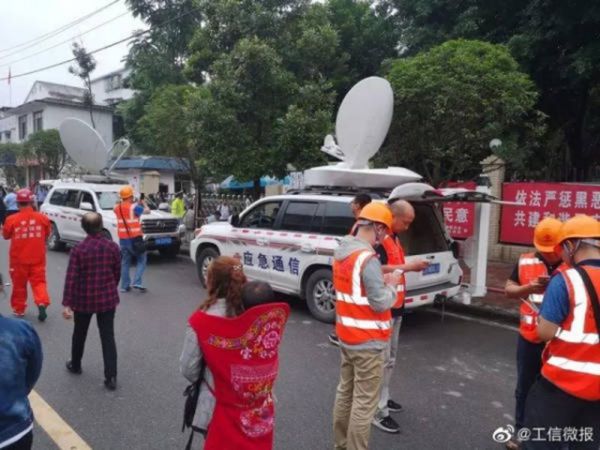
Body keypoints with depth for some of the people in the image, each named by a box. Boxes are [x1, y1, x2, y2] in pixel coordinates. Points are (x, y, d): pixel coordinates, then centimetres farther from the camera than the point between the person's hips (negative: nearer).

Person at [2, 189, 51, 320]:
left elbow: (6, 235, 5)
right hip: (37, 258, 1)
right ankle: (42, 303, -13)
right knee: (39, 281, 7)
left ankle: (19, 309, 25)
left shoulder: (11, 219, -11)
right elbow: (47, 234, 8)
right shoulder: (42, 218, -6)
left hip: (19, 259, 0)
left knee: (19, 284, 14)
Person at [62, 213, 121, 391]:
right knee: (108, 337, 3)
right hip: (107, 298, 1)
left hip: (84, 299, -1)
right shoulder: (113, 247, -6)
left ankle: (75, 365, 43)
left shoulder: (78, 250, -13)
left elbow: (71, 278, -14)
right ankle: (111, 377, 1)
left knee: (79, 333, 22)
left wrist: (67, 304, -11)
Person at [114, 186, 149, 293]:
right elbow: (147, 211, -1)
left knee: (125, 262, 13)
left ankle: (125, 286, 15)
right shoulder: (134, 207, -12)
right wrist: (143, 204, 16)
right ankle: (137, 282, -5)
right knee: (141, 260, 7)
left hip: (123, 239, 5)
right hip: (134, 238, -5)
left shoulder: (117, 208, 4)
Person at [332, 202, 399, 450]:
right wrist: (391, 285, -4)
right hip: (367, 341, -9)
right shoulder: (368, 258, -23)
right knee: (364, 402, 3)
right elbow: (381, 302, -21)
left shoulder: (341, 252, 5)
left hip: (346, 336, 9)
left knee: (345, 392, 20)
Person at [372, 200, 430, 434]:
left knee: (391, 357, 19)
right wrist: (408, 266, -24)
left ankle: (383, 397, 34)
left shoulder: (394, 238, 14)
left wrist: (411, 266, 6)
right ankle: (378, 411, 6)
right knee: (382, 360, -3)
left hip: (396, 307, 10)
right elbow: (379, 270, -28)